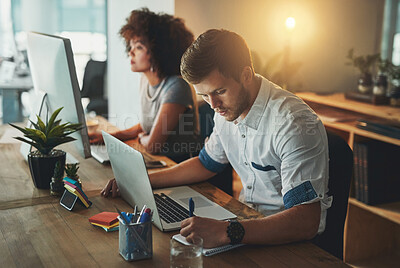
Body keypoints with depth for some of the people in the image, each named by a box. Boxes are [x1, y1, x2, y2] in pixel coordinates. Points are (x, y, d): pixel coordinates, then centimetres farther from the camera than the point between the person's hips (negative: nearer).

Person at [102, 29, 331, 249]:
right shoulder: (229, 109, 1)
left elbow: (306, 222, -32)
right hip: (248, 220, 7)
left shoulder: (295, 124, -26)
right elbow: (206, 164, 17)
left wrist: (227, 232, -44)